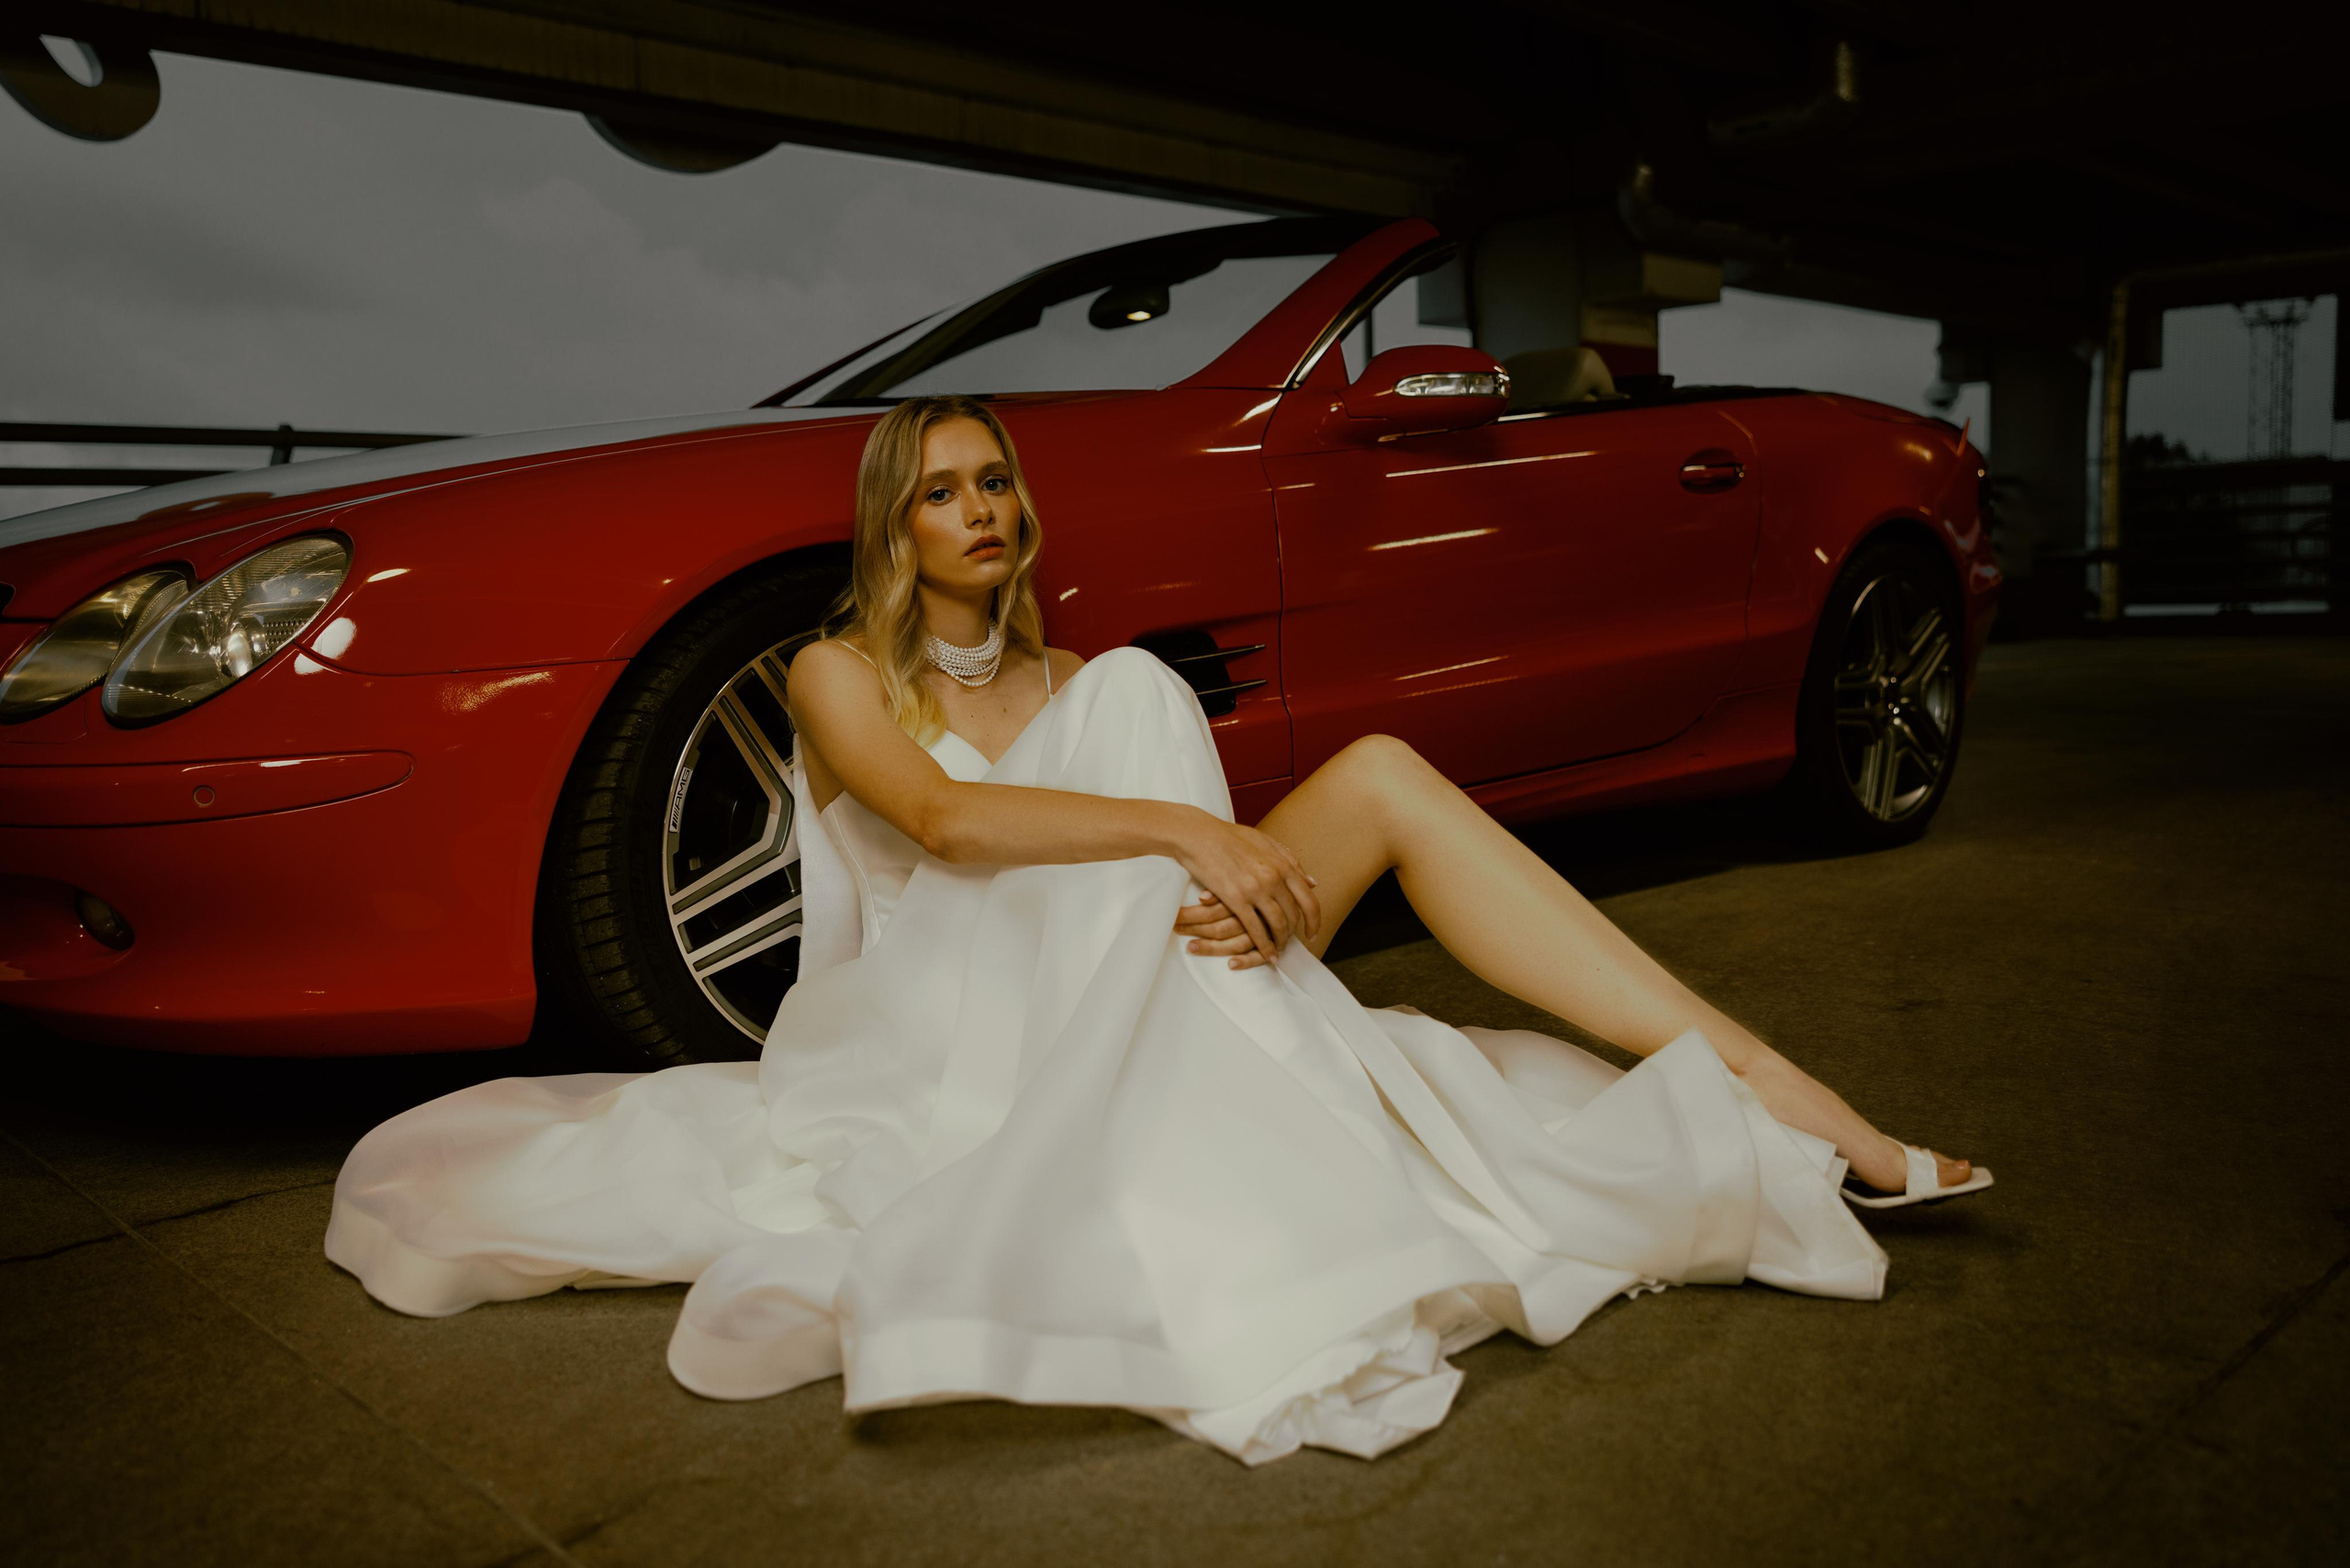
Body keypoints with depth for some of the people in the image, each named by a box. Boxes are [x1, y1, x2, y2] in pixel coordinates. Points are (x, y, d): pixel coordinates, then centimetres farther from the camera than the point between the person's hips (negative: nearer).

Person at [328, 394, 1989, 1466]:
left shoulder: (1097, 685, 21)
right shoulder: (840, 677, 8)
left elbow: (1209, 860, 9)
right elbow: (940, 821, -13)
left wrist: (1239, 898, -17)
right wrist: (1187, 830, -24)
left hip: (1123, 1002, 4)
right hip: (958, 1042, -3)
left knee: (1379, 774, -19)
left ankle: (1782, 1102, -24)